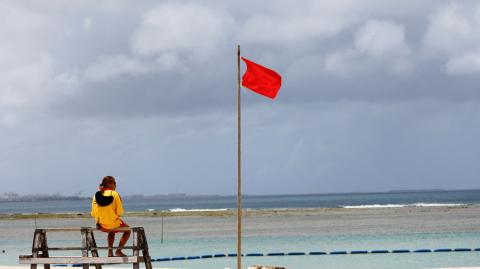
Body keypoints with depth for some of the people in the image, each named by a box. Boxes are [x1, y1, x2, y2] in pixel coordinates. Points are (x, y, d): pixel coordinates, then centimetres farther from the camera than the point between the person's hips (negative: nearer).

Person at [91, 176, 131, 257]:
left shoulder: (97, 195, 0)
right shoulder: (114, 194, -13)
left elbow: (93, 214, 2)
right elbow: (120, 212, -12)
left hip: (101, 226, 5)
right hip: (113, 224, -5)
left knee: (111, 231, 39)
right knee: (127, 230, 25)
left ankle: (110, 251, 28)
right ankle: (119, 250, 13)